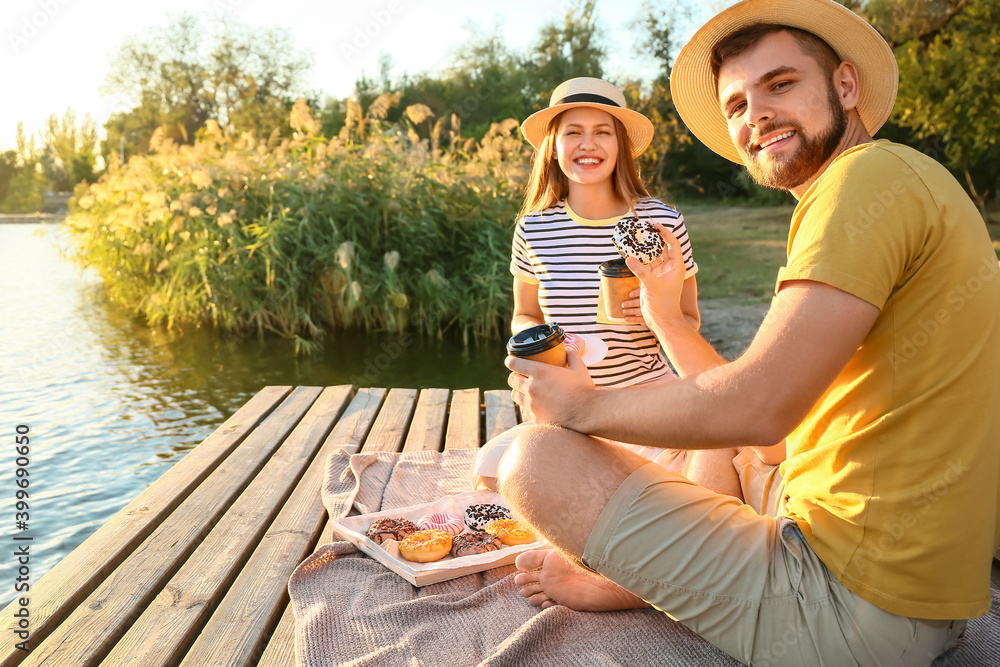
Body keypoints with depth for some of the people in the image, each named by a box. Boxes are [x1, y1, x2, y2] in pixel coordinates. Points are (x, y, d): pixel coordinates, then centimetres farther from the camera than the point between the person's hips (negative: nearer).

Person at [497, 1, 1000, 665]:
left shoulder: (871, 172, -16)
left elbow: (759, 408, -25)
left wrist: (584, 405, -10)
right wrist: (666, 312, 12)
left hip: (853, 611, -11)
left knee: (538, 457, -14)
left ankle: (620, 581, 12)